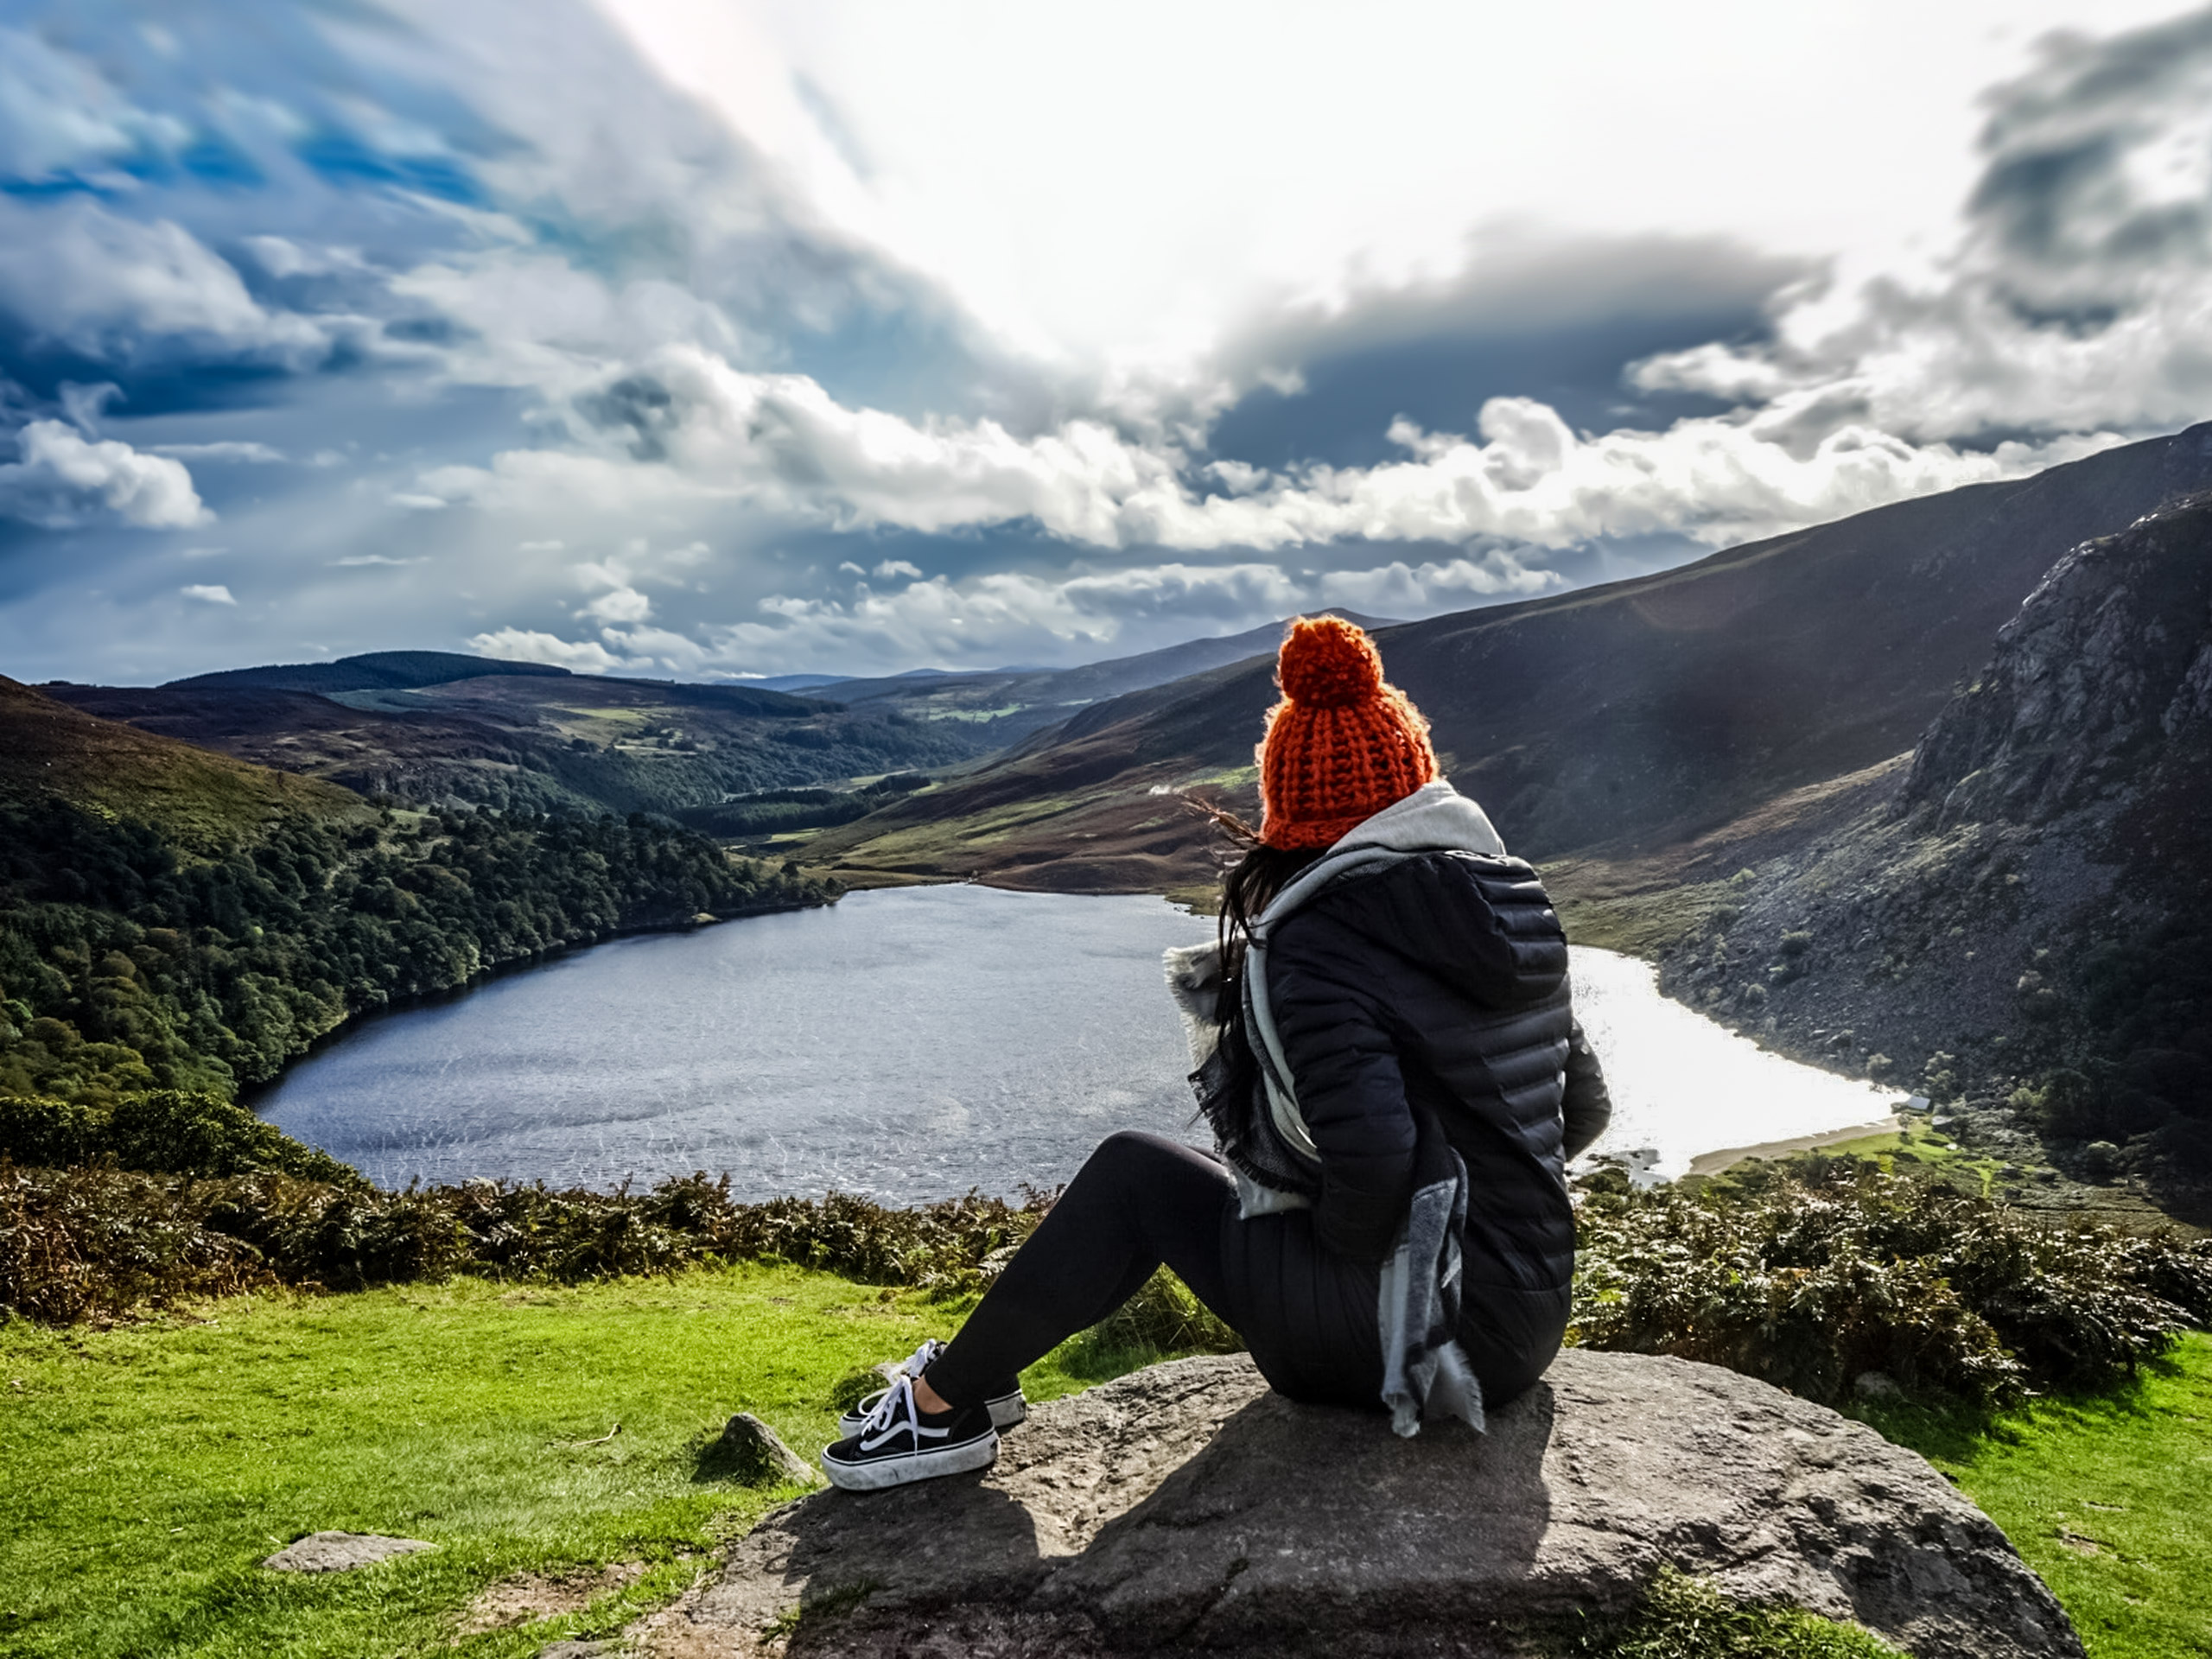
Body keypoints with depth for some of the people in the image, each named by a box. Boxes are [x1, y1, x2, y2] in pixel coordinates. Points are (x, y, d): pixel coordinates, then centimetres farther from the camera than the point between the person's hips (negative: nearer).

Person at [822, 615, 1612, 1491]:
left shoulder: (1319, 943, -18)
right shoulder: (1510, 903, 6)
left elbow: (1370, 1161, -29)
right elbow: (1584, 1110, 12)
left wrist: (1343, 1246, -8)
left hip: (1426, 1330, -8)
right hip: (1532, 1319, 8)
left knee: (1135, 1172, 2)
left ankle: (949, 1403, 15)